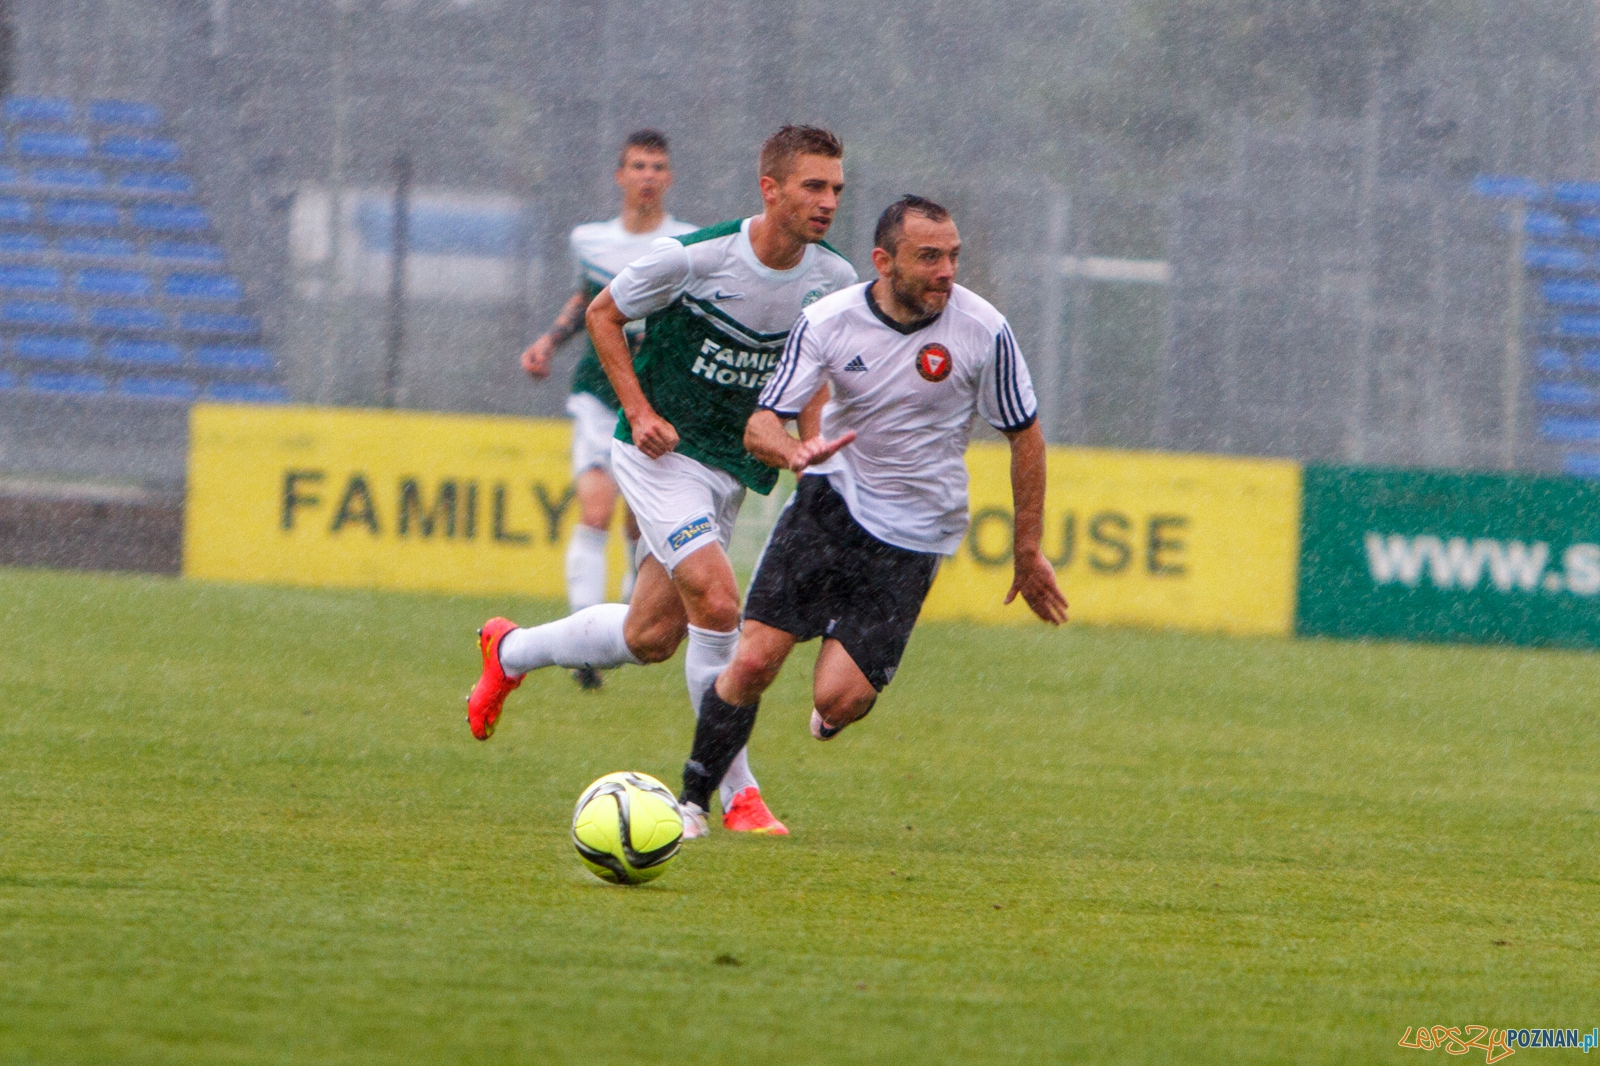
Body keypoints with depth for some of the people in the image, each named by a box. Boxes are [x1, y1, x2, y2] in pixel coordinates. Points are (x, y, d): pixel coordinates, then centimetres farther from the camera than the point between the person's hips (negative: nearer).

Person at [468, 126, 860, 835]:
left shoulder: (834, 281, -4)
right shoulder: (694, 258, -19)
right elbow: (603, 315, -4)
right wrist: (641, 412, -13)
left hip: (733, 468, 6)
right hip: (661, 451, -6)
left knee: (651, 637, 9)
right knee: (717, 599, -22)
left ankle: (511, 650, 38)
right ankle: (737, 793, -13)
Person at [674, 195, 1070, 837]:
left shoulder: (983, 331, -13)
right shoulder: (828, 321, -10)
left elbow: (1024, 436, 0)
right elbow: (760, 426, -10)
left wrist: (1029, 549, 3)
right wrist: (794, 452, -35)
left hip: (911, 536, -1)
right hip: (830, 499, 1)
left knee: (840, 699, -13)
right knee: (753, 661, -12)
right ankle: (691, 801, 7)